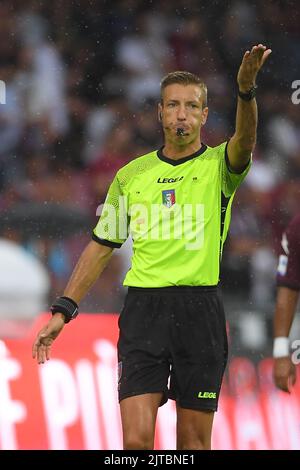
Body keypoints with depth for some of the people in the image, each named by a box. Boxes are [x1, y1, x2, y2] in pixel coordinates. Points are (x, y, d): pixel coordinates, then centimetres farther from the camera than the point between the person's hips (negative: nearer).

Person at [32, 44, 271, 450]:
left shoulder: (218, 165, 3)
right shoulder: (131, 175, 11)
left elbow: (244, 142, -21)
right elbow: (101, 246, 17)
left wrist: (246, 89, -40)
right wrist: (63, 310, 11)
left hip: (200, 310, -1)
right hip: (143, 308, 1)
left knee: (194, 441, 4)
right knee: (136, 439, -11)